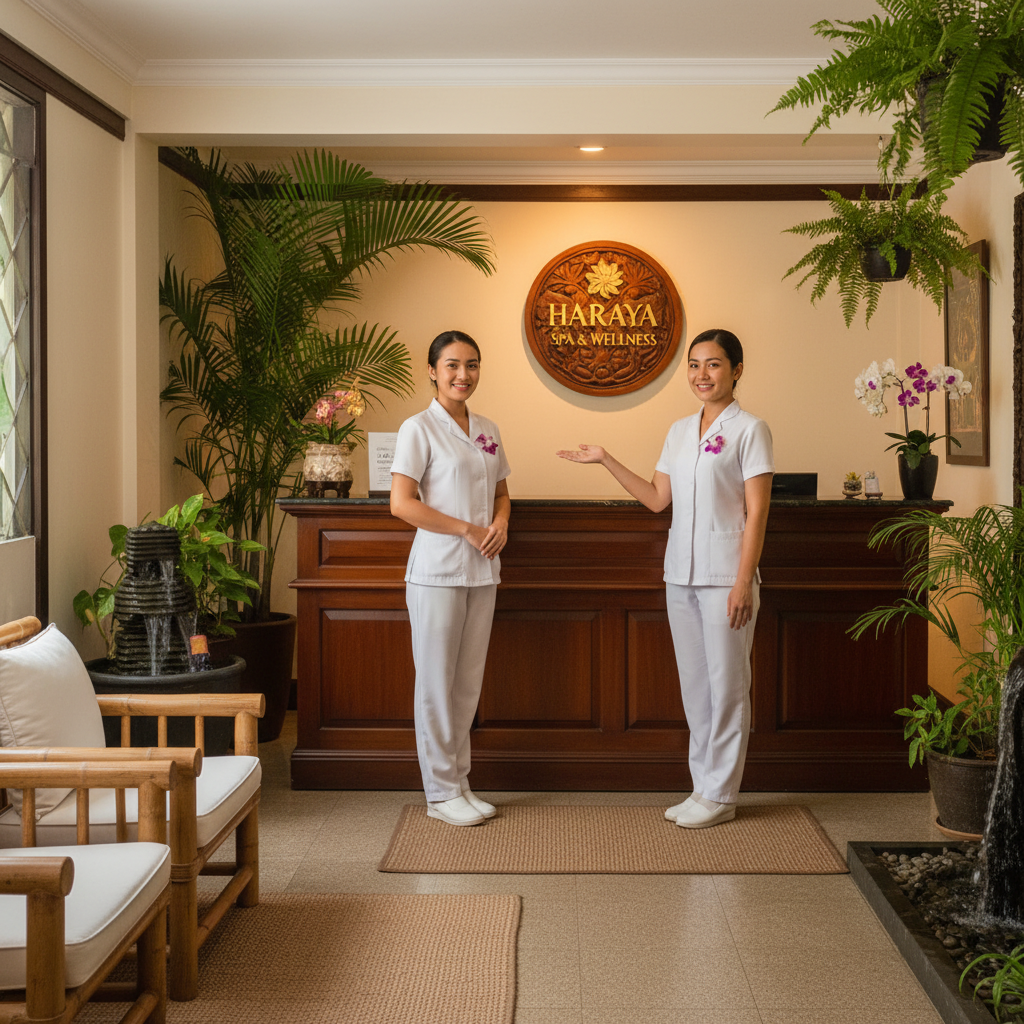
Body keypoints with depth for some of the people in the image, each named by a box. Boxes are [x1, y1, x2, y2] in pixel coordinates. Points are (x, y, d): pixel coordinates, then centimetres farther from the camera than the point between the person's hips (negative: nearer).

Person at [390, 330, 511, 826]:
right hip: (437, 571, -6)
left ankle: (459, 782, 22)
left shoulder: (487, 431, 12)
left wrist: (500, 524, -1)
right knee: (436, 680, 1)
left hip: (482, 572, 6)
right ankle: (441, 791, 10)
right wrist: (468, 529, -15)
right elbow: (401, 503, -14)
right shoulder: (419, 428, -7)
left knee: (469, 680, 11)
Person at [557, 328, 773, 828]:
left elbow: (757, 512, -10)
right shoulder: (679, 431, 13)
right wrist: (605, 460, 11)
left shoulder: (749, 429, -6)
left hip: (725, 574, -6)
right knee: (694, 683, 11)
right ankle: (704, 787, 20)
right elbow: (658, 499, 14)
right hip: (682, 573, 7)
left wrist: (744, 581, -16)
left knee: (726, 683, 0)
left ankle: (720, 794, 9)